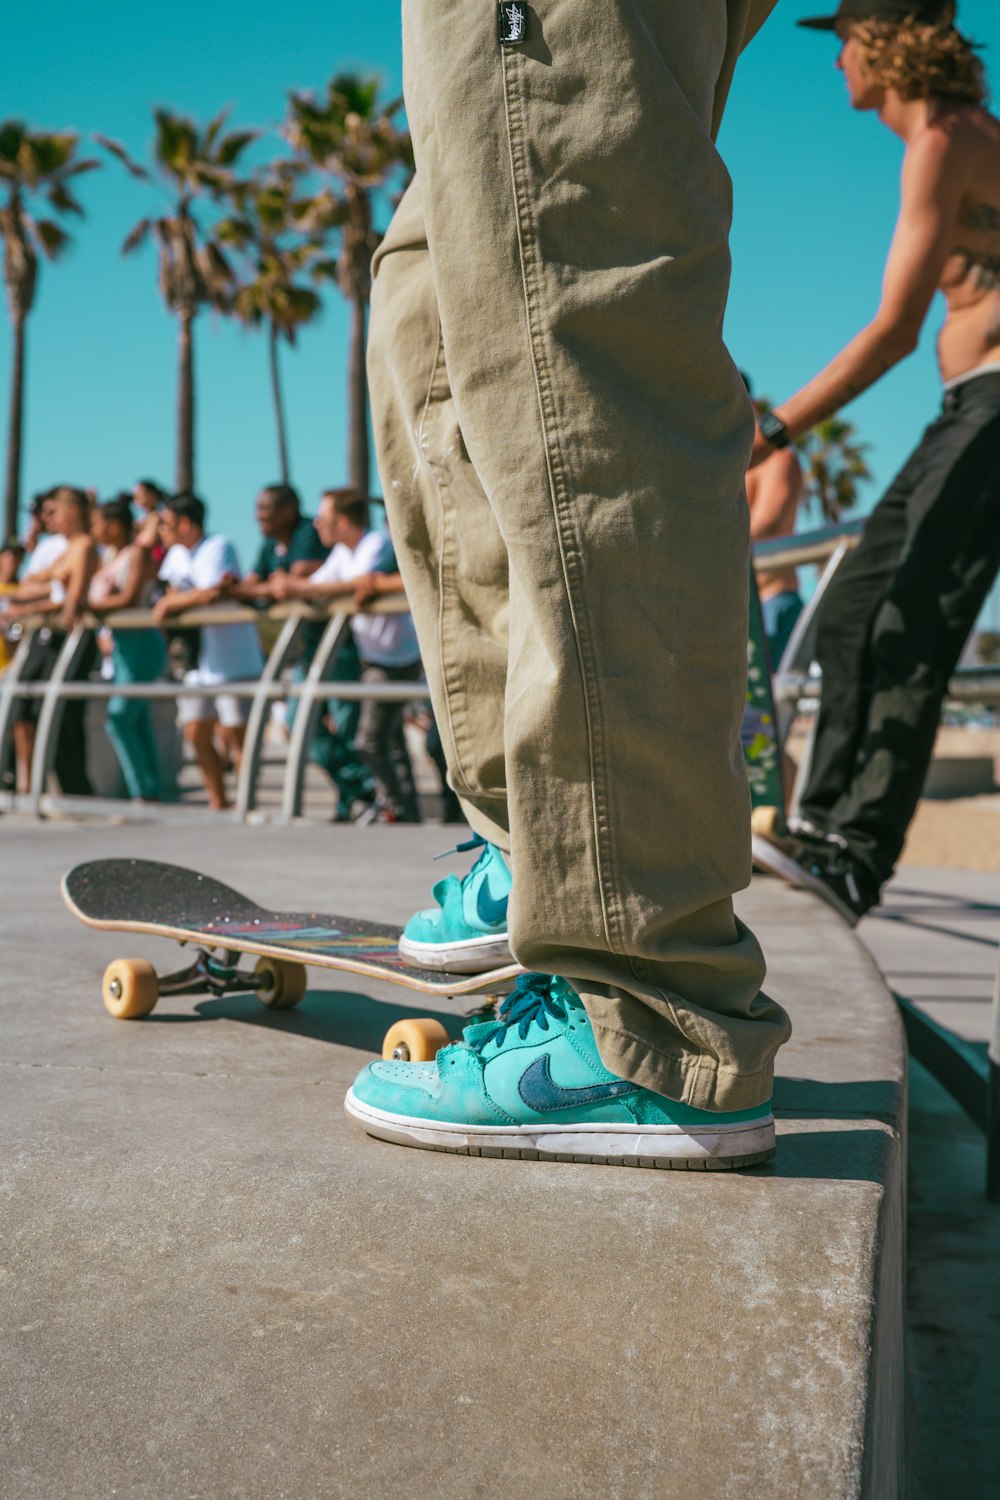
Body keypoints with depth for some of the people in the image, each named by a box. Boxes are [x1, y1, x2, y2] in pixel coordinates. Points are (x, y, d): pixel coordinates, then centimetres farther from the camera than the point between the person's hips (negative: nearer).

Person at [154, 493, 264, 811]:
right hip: (199, 660, 8)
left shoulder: (218, 547, -13)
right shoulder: (177, 554, 13)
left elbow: (210, 595, -24)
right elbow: (174, 594, 12)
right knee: (196, 734, 10)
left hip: (233, 659, -8)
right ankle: (217, 801, 22)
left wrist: (170, 603, -13)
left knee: (234, 734, -6)